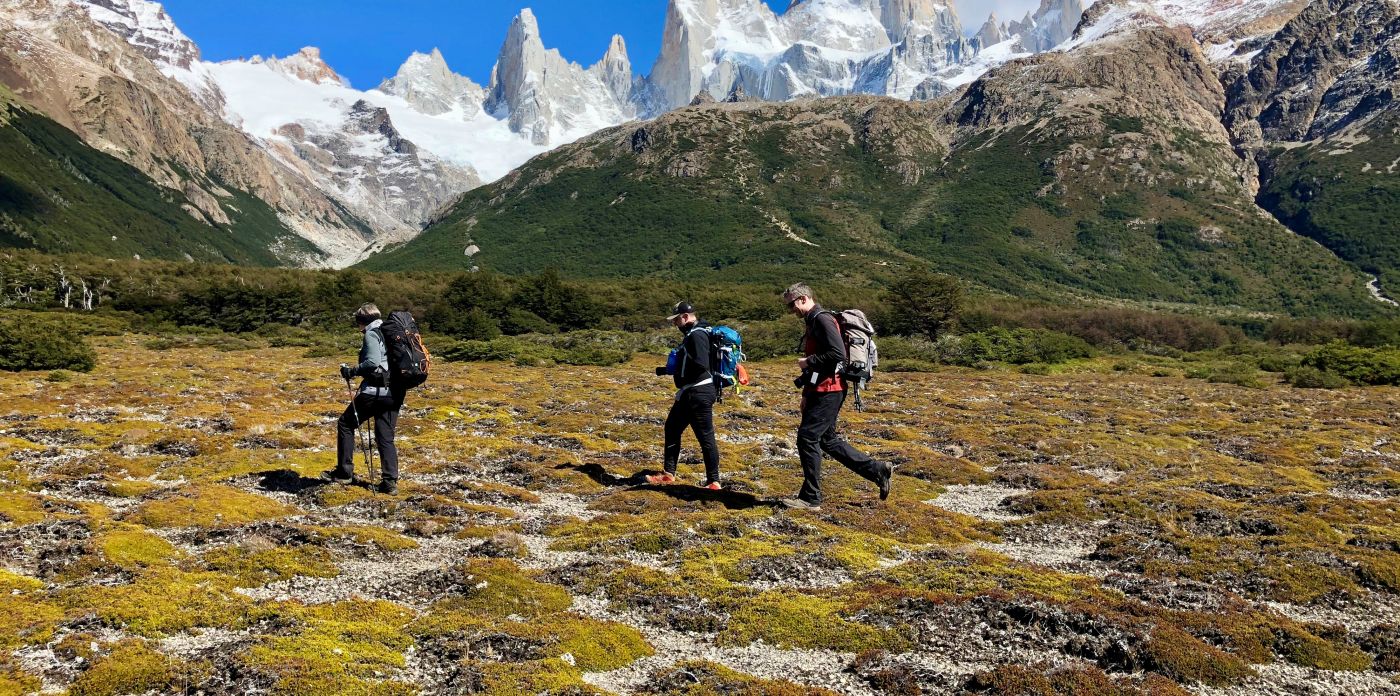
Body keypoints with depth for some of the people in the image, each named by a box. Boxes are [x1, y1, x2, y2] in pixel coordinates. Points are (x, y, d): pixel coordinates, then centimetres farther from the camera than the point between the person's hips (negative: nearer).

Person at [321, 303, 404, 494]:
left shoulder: (371, 334, -7)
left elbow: (372, 362, -21)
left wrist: (352, 371, -7)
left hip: (374, 392, -7)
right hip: (394, 393, 7)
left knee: (345, 424, 12)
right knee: (386, 437, 9)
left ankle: (344, 472, 13)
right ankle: (390, 482, 1)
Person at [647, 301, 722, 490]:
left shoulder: (697, 335, -15)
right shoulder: (691, 334, 17)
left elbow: (700, 365, -25)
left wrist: (673, 370, -15)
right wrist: (671, 369, 11)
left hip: (698, 394, -11)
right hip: (689, 394, 11)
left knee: (705, 436, -4)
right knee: (672, 428, 16)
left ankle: (713, 481, 3)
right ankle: (669, 474, 25)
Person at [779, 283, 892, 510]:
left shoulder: (823, 320, -13)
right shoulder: (813, 322, 19)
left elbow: (838, 353, -24)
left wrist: (808, 362, -16)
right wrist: (807, 393, 21)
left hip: (828, 391, -10)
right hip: (820, 392, 10)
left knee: (807, 437, -7)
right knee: (827, 439, 14)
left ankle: (810, 498, 0)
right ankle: (877, 470, 20)